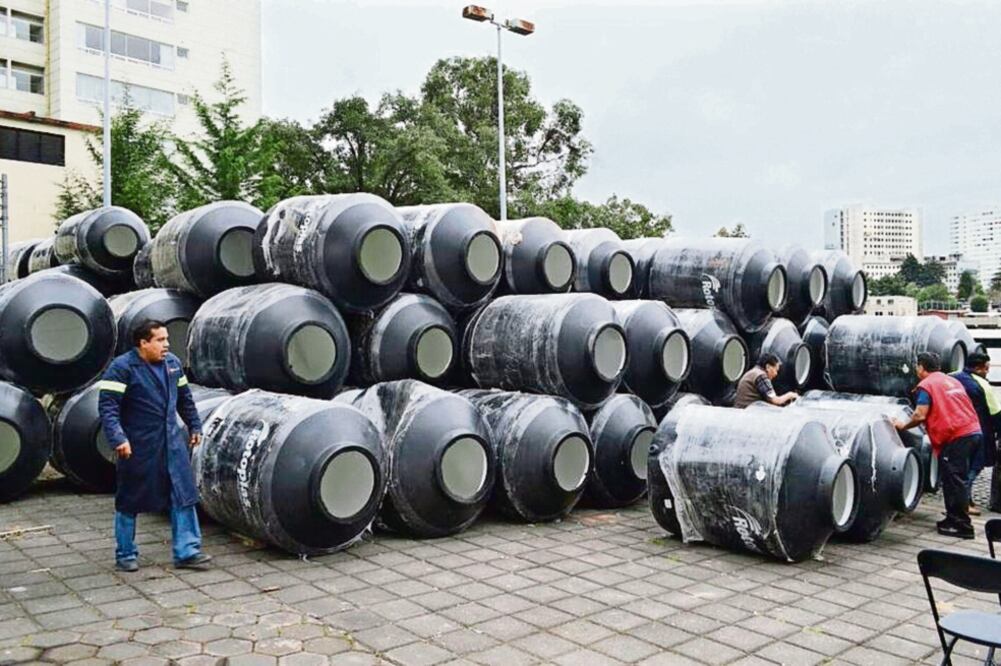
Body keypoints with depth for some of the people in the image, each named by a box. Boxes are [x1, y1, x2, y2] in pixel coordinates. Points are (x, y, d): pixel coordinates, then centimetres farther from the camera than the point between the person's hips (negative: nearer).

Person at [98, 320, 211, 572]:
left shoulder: (172, 363, 8)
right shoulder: (122, 367, -12)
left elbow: (184, 398, 19)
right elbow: (107, 405, -18)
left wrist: (194, 426, 21)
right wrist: (118, 438, -27)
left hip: (172, 442, 6)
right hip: (138, 446, -5)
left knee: (184, 494, 2)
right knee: (130, 501, 8)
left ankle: (187, 552, 9)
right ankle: (125, 555, 24)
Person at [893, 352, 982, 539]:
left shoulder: (926, 385, -5)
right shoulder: (953, 381, 21)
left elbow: (920, 416, -12)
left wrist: (903, 426, 2)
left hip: (955, 436, -8)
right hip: (972, 431, 9)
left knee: (954, 480, -4)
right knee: (955, 479, 16)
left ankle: (962, 526, -3)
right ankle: (954, 519, 23)